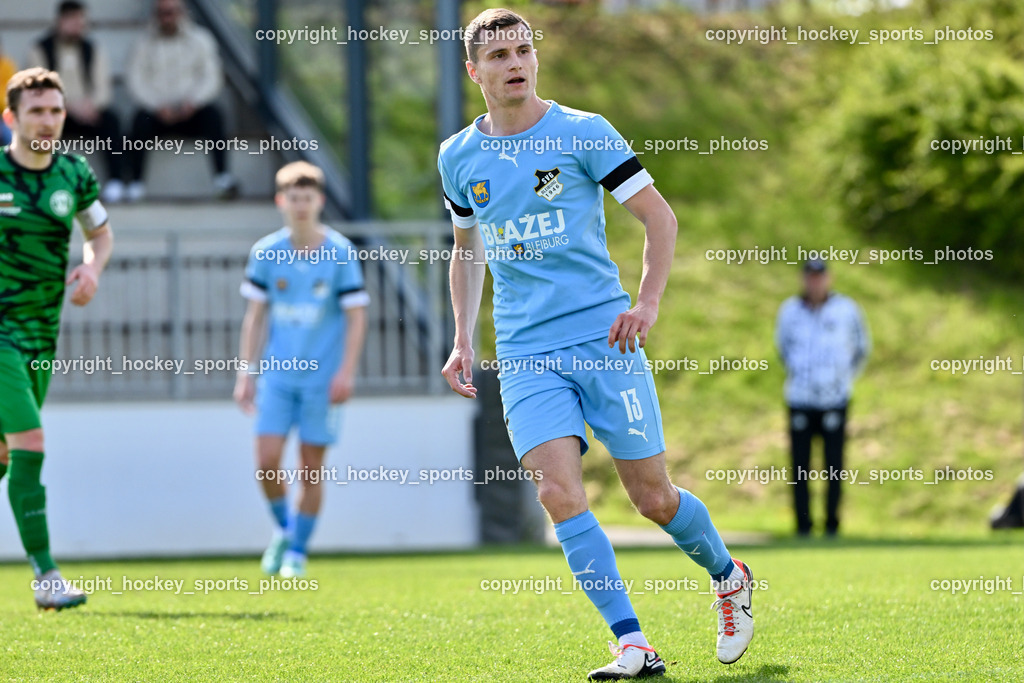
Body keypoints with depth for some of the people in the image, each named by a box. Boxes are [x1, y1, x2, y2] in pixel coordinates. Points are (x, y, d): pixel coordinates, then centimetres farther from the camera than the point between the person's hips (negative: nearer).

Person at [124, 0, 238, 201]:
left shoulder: (200, 39, 5)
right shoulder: (146, 43, 5)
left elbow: (212, 79, -2)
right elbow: (136, 81, -4)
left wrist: (192, 102, -21)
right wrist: (158, 106, -20)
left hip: (190, 110, 0)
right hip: (157, 112, 0)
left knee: (212, 115, -29)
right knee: (142, 119, -32)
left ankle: (222, 176, -32)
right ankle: (135, 183, -29)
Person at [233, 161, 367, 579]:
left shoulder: (340, 253, -5)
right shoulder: (266, 253, 2)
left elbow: (356, 316, -2)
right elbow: (255, 314, 10)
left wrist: (346, 372, -10)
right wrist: (247, 371, 6)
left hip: (322, 376, -2)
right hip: (278, 373, 2)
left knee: (311, 466, 0)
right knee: (267, 462, -7)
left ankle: (297, 552, 14)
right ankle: (283, 529, 20)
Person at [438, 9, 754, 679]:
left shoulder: (584, 133, -2)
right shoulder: (460, 158, 9)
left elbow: (659, 216, 0)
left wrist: (648, 303, -12)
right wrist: (463, 339, 16)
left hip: (604, 339, -2)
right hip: (525, 354, 2)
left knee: (655, 499, 1)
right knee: (560, 494, -17)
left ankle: (729, 577, 32)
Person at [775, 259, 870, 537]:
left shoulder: (846, 310, 0)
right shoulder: (790, 311, 3)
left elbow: (861, 347, 14)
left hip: (835, 399, -1)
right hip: (800, 399, 1)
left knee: (834, 466, -2)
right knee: (800, 465, -2)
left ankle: (832, 522, 8)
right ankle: (803, 524, 5)